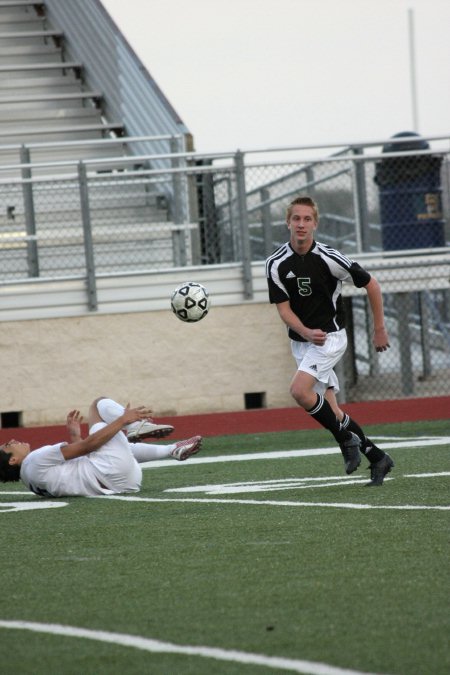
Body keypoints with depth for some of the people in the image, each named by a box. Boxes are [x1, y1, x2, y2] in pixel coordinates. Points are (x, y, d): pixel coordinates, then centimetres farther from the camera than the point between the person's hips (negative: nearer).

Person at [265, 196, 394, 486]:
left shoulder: (329, 258, -15)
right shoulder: (277, 264, -6)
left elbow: (371, 284, -5)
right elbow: (284, 308, -4)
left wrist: (380, 329, -1)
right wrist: (306, 332, -24)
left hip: (330, 335, -5)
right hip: (301, 340, 5)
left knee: (300, 391, -24)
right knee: (331, 411, 5)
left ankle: (346, 438, -6)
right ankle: (377, 457, 19)